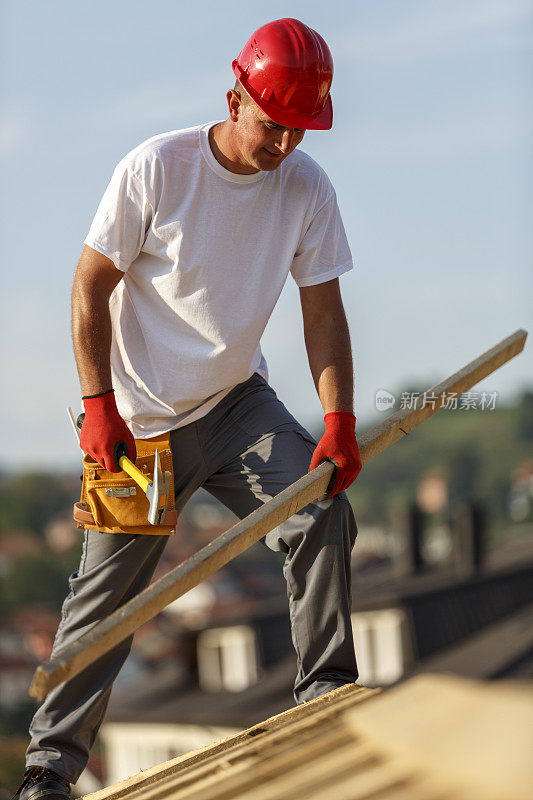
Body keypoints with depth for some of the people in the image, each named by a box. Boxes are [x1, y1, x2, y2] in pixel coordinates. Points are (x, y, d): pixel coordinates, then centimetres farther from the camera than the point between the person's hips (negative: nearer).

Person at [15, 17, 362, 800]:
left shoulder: (308, 189, -8)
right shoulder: (156, 169, -19)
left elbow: (322, 310, -3)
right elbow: (91, 288, -12)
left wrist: (339, 421, -15)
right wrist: (99, 404, -16)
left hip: (238, 404, 3)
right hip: (141, 418, -3)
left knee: (322, 513, -17)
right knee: (108, 585, 0)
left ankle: (326, 696, -5)